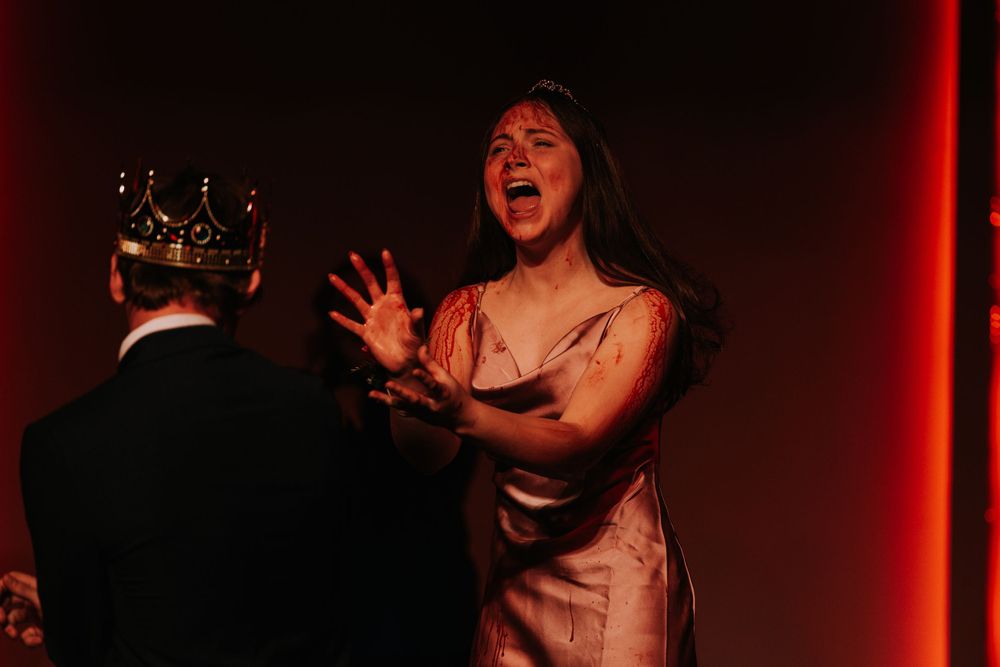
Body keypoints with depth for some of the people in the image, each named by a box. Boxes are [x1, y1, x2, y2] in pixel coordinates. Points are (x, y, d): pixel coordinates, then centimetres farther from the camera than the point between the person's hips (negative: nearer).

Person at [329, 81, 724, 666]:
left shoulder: (643, 310, -12)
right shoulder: (467, 313, 2)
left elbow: (575, 445, -23)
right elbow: (429, 455, -8)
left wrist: (465, 414, -40)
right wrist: (405, 374, -28)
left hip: (620, 581, -4)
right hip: (515, 583, 4)